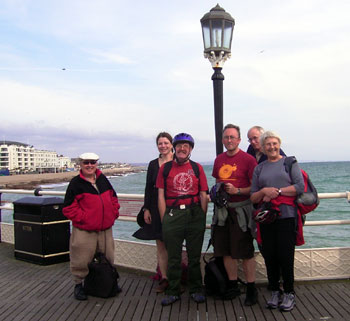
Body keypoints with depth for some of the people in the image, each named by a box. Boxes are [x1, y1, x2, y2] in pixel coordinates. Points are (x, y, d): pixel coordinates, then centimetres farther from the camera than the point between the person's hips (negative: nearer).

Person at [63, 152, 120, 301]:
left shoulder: (103, 179, 8)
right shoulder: (76, 183, -7)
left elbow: (113, 197, 18)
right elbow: (68, 207, -8)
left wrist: (114, 213, 6)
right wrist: (81, 218, -14)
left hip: (105, 229, 5)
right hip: (84, 231, -5)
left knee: (107, 258, 17)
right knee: (81, 260, 2)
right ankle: (78, 284, 24)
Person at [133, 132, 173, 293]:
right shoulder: (153, 164, 10)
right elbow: (148, 188, 11)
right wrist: (146, 209, 6)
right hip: (157, 208, 3)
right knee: (160, 244, 6)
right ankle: (164, 278, 14)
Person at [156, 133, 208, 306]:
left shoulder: (197, 168, 7)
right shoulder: (165, 168, 6)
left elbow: (203, 196, 7)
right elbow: (161, 195, 4)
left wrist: (203, 218, 1)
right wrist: (164, 219, -2)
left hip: (194, 214, 1)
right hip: (172, 214, 0)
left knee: (194, 255, 9)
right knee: (173, 256, 6)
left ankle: (196, 290, 24)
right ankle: (173, 291, 20)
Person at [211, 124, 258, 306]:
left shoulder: (248, 159, -8)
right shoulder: (219, 159, 11)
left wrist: (237, 191, -20)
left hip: (241, 210, -6)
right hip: (222, 210, 6)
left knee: (246, 252, 0)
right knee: (225, 250, 12)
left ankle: (251, 289, 14)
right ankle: (232, 285, 27)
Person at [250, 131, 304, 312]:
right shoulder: (259, 168, 15)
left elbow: (300, 187, -5)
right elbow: (253, 198, 11)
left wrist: (277, 191, -8)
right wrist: (264, 191, -8)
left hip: (286, 215, -3)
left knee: (286, 255, -3)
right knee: (270, 256, 5)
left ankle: (289, 293, 12)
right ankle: (275, 292, 19)